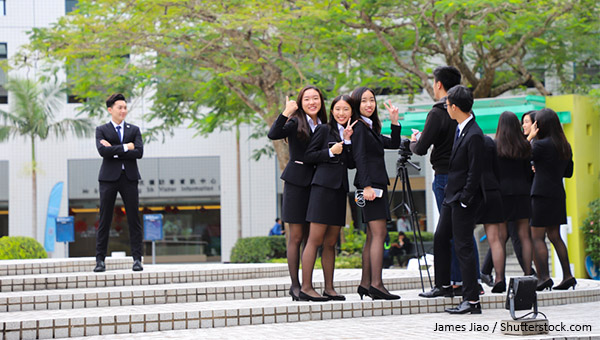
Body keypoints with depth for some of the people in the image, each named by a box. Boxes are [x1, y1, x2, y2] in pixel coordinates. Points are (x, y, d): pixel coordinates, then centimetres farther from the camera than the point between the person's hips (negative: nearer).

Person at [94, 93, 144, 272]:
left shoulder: (134, 130, 12)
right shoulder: (101, 130, 7)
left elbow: (139, 152, -5)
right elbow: (103, 151, -12)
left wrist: (114, 151, -9)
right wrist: (125, 147, -11)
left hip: (129, 177, 2)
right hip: (109, 177, -1)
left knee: (134, 219, -1)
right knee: (104, 219, -1)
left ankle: (137, 259, 1)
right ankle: (100, 259, 3)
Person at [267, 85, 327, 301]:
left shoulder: (323, 125, 12)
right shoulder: (295, 123, -5)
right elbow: (273, 134, -22)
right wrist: (286, 113, -31)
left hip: (315, 184, 5)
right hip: (296, 183, -5)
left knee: (310, 237, 8)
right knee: (296, 236, -3)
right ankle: (295, 285, 0)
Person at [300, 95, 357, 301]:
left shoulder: (350, 133, 17)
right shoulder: (324, 130, 2)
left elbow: (352, 164, 8)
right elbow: (308, 156, -3)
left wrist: (348, 141, -1)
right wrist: (330, 152, -13)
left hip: (340, 189, 6)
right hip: (323, 186, -6)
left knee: (331, 242, 7)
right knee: (315, 239, -9)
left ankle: (329, 288, 9)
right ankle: (306, 287, -10)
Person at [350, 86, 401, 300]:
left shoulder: (371, 128, 21)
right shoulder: (359, 126, -6)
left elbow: (393, 144, 23)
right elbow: (359, 158, -15)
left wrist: (394, 121, 12)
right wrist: (367, 186, -22)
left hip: (377, 184, 10)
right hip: (370, 184, -10)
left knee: (373, 236, 8)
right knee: (379, 233, -15)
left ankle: (365, 283, 9)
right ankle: (376, 285, -20)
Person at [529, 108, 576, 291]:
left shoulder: (541, 145, -15)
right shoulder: (565, 146, 9)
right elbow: (568, 172, 18)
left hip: (542, 194, -8)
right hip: (558, 195, 8)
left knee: (537, 237, -5)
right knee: (555, 236, 14)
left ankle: (544, 276, -12)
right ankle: (567, 276, 12)